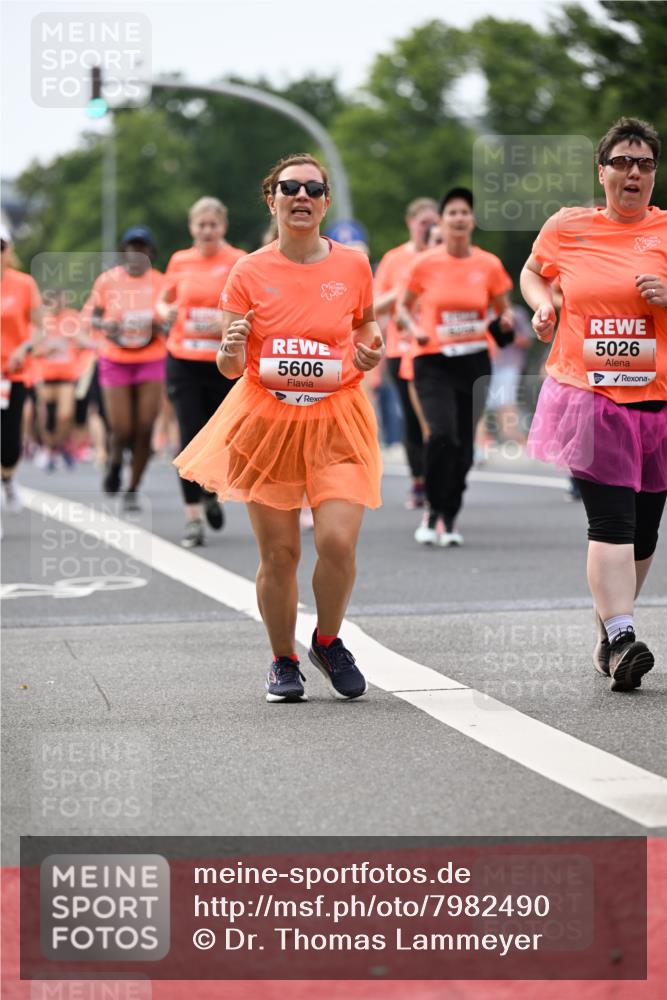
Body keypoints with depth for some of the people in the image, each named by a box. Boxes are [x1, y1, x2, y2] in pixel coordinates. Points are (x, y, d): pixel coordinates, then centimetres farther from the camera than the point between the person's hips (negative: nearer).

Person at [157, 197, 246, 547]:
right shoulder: (180, 261, 6)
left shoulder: (238, 261, -2)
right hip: (183, 359, 1)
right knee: (190, 438, -5)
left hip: (224, 362, -1)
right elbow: (163, 300, 19)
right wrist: (165, 311, -4)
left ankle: (210, 493, 36)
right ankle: (193, 519, -2)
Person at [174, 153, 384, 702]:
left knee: (338, 541, -15)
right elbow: (231, 367, 1)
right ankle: (283, 661, 23)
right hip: (267, 420, 0)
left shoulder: (352, 266, 1)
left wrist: (371, 352, -3)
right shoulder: (250, 272, -1)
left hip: (337, 420, 0)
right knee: (279, 553, 1)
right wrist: (231, 350, -22)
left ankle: (328, 642, 14)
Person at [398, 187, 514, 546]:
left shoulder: (489, 265, 2)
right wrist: (413, 327, -9)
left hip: (474, 362, 2)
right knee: (442, 433, -22)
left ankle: (450, 518, 22)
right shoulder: (425, 264, -3)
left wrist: (505, 322, -9)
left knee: (464, 444, 4)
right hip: (433, 361, -2)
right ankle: (433, 510, -4)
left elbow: (503, 311, 14)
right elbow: (403, 307, 10)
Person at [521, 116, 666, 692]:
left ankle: (609, 632, 25)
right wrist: (542, 305, 5)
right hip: (589, 397, -2)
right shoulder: (566, 227, 6)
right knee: (610, 521, -14)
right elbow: (533, 273, 24)